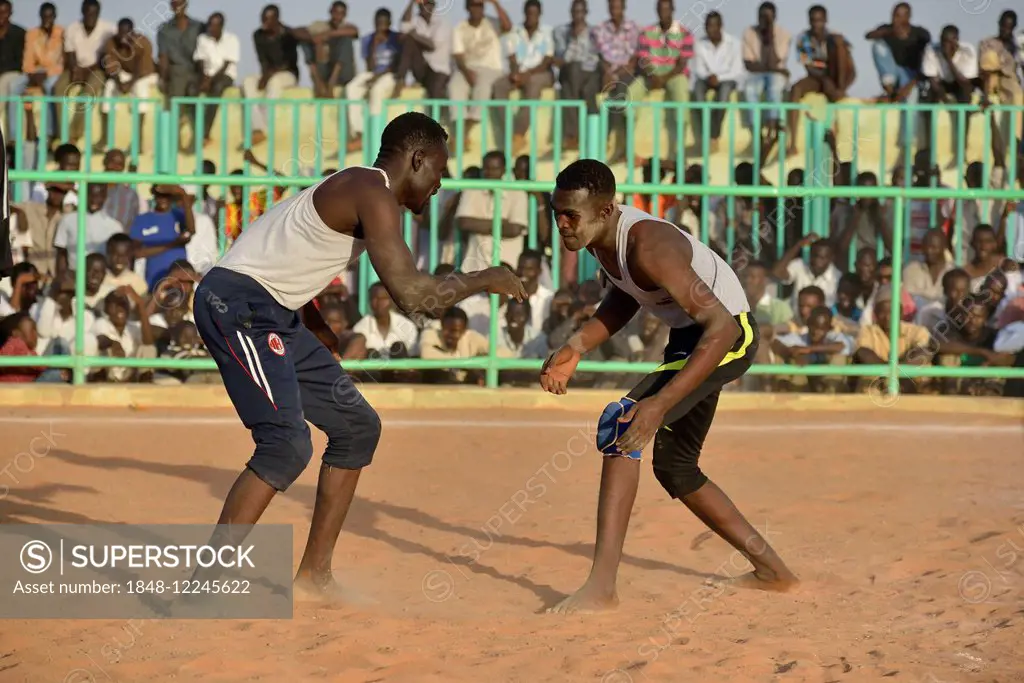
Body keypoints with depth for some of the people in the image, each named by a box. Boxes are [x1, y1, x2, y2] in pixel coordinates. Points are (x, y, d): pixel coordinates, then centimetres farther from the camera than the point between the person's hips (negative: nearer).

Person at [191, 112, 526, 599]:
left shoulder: (357, 190, 17)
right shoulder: (373, 193, -15)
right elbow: (411, 294, -23)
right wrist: (486, 280, -10)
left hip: (274, 312, 11)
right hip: (237, 302, -11)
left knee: (357, 427, 14)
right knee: (287, 444, -22)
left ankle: (314, 574, 19)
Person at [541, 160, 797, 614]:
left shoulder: (649, 246, -33)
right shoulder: (597, 233, -6)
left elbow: (722, 326, -37)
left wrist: (660, 404, -42)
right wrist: (576, 347, -1)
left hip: (728, 335, -10)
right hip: (688, 334, 10)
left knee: (620, 425, -25)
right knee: (674, 467, 19)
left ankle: (602, 585, -27)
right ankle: (771, 571, 34)